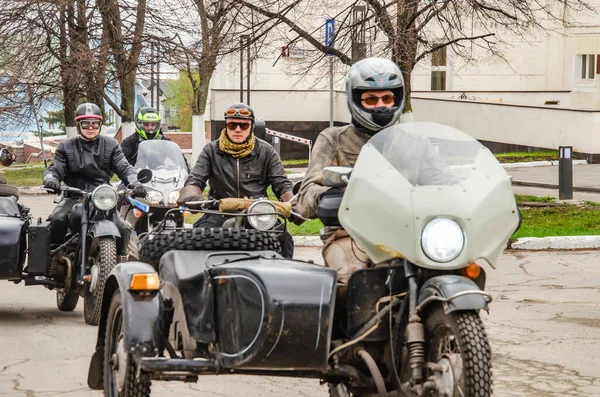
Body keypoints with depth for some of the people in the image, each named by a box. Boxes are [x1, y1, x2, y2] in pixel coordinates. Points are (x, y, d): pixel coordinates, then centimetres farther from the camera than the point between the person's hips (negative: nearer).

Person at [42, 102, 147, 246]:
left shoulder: (111, 145, 14)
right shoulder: (66, 147, 13)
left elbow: (124, 168, 5)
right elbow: (54, 168, 4)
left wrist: (135, 183, -17)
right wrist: (50, 179, -21)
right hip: (74, 197, 0)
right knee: (57, 220, -28)